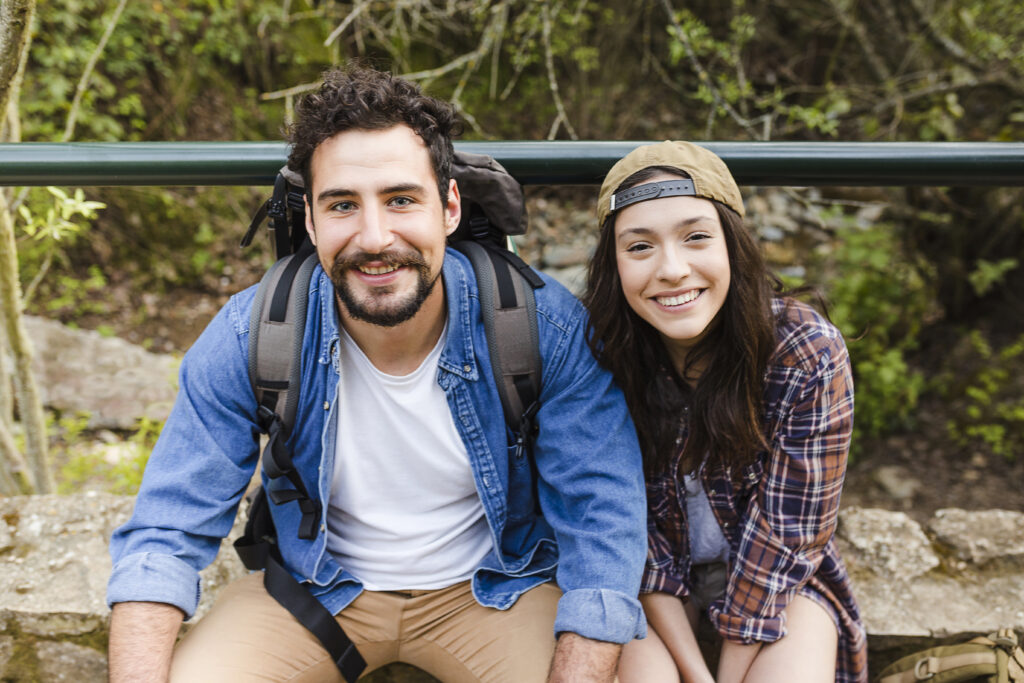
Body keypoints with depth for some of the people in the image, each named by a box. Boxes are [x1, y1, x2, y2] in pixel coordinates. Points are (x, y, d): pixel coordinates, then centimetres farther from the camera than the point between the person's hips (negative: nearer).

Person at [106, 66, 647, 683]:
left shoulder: (547, 329, -22)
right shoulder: (248, 340, -18)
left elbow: (602, 524, -20)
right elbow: (167, 534, -13)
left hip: (492, 585, 0)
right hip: (315, 587, 1)